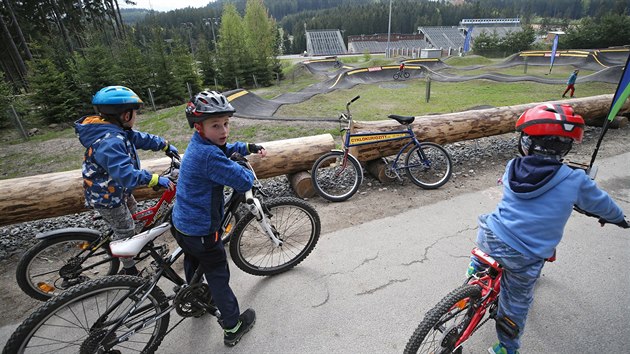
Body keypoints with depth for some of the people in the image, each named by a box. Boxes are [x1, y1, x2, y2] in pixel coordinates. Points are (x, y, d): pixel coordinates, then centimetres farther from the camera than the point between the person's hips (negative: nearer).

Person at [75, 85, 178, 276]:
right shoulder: (110, 142, -35)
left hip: (116, 188, 10)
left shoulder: (116, 131, -4)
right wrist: (156, 179, -43)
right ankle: (129, 270, 23)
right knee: (125, 230, 4)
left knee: (132, 210, 30)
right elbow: (125, 174, -43)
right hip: (106, 197, -10)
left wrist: (165, 145, 14)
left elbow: (141, 138, 9)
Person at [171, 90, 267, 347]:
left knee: (193, 262, 32)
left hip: (181, 224, 10)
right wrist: (247, 171, -10)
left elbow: (225, 149, 22)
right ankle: (233, 327, 25)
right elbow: (244, 182, -31)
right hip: (202, 232, -9)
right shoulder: (208, 155, -30)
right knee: (218, 277, 7)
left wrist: (249, 148, 9)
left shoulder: (199, 143, 1)